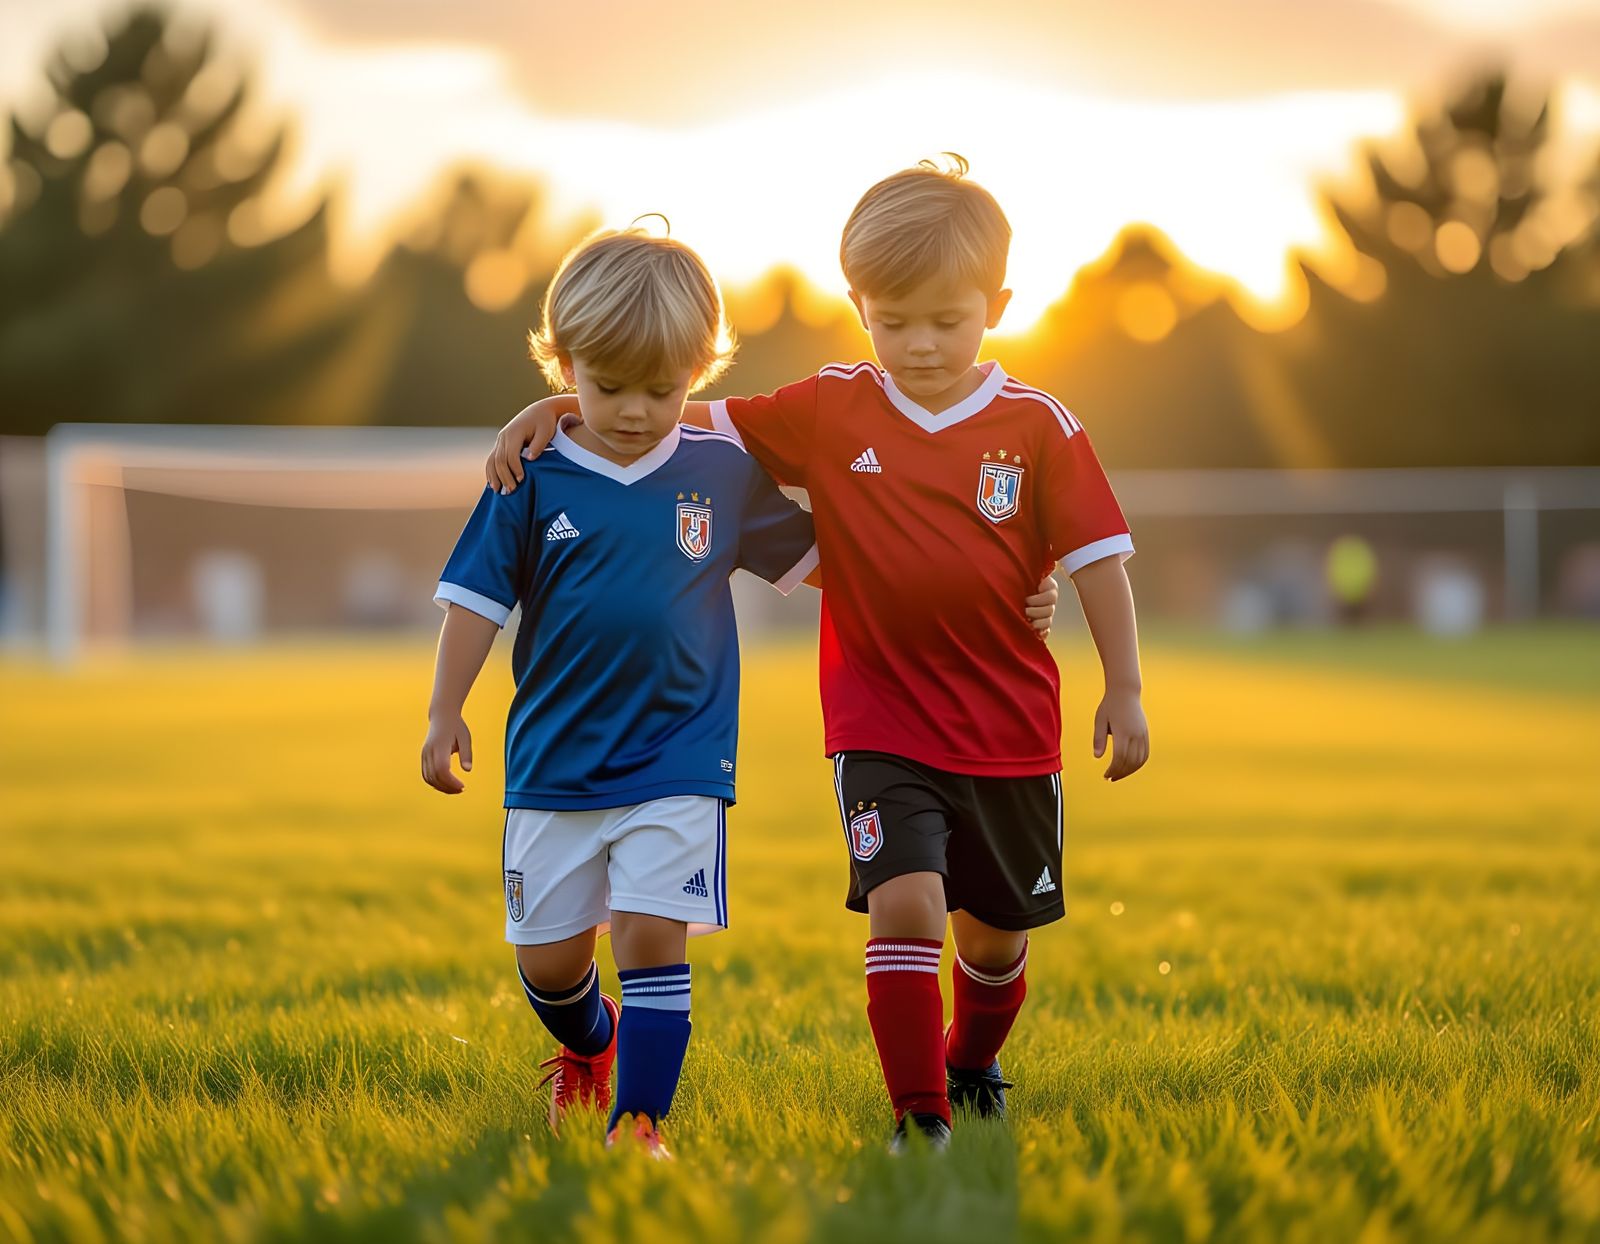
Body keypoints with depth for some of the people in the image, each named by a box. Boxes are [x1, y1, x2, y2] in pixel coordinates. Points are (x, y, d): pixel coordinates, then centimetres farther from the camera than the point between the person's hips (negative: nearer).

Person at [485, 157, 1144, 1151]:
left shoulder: (1039, 428, -6)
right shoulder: (829, 414, -3)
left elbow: (1097, 558, -4)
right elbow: (690, 421, 1)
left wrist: (1125, 690, -7)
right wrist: (554, 409, -8)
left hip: (1009, 730, 1)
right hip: (880, 724, -1)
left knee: (998, 927, 14)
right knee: (906, 903, -18)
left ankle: (972, 1066, 42)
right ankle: (920, 1118, -11)